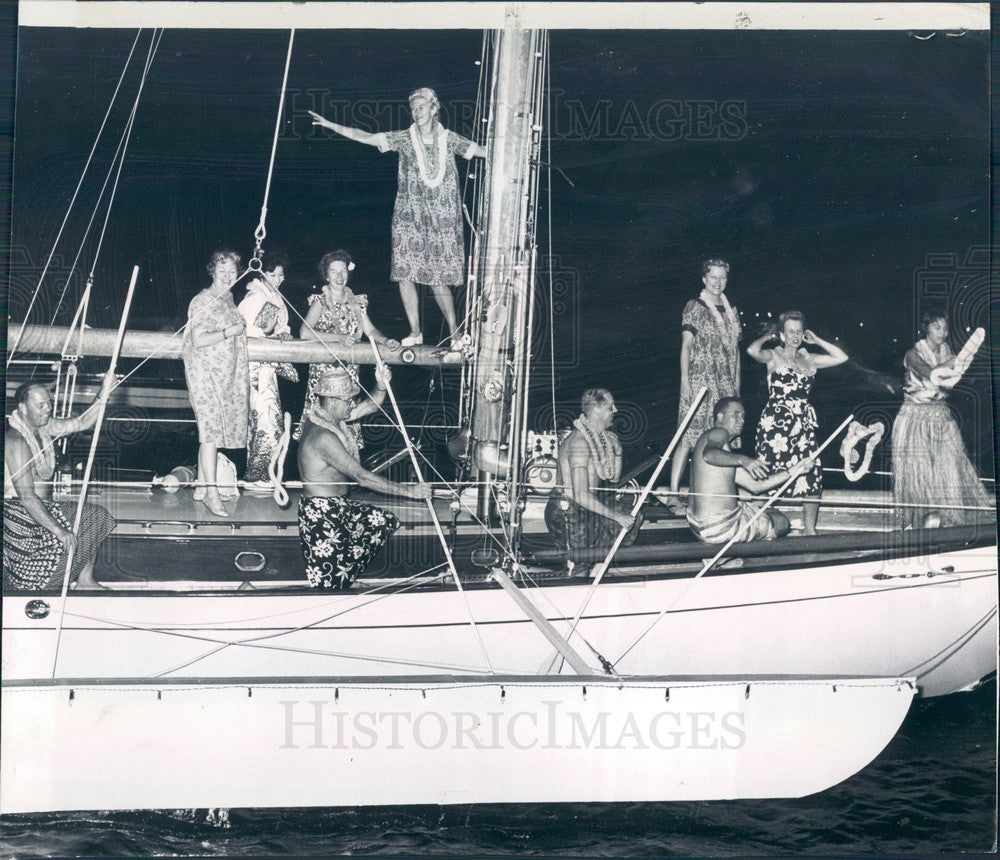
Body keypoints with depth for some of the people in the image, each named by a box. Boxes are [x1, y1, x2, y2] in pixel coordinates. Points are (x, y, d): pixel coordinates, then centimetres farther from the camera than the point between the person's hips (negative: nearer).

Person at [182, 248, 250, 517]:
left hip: (226, 374, 8)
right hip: (205, 372, -8)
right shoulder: (202, 301, -11)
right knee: (211, 429, -11)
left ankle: (201, 486, 18)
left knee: (211, 430, 11)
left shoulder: (228, 298, 14)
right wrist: (229, 332, -17)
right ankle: (212, 494, -11)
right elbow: (198, 339, -18)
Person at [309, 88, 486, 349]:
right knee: (405, 273, -6)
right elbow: (366, 137, -4)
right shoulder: (404, 139, 2)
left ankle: (455, 332, 10)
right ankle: (415, 331, 4)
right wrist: (331, 125, -12)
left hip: (442, 218, -1)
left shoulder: (449, 139, 5)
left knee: (439, 278, -1)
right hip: (410, 217, 1)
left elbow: (482, 150, 10)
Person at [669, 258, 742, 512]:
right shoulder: (695, 307, -2)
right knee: (689, 436, -10)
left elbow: (735, 350, 18)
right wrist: (685, 381, -12)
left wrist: (737, 385, 14)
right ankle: (674, 493, -10)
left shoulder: (730, 311, 15)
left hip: (725, 384, 6)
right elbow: (686, 346, -5)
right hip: (700, 380, -6)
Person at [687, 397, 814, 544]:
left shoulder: (726, 450, 20)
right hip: (719, 526, -10)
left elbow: (755, 485, 20)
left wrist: (791, 472, 15)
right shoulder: (719, 433, -9)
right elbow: (709, 454, -34)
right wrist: (742, 459, -44)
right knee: (781, 522, 9)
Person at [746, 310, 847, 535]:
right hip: (776, 421, -5)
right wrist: (765, 337, -2)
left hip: (804, 421, 5)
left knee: (811, 474, 0)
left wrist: (816, 341, 14)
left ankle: (809, 527, 10)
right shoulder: (773, 356, 0)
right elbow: (752, 351, -21)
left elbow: (841, 357, 15)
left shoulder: (808, 358, 15)